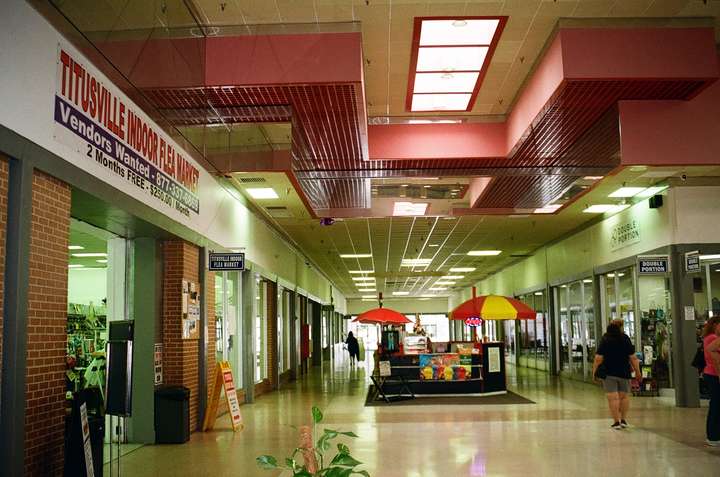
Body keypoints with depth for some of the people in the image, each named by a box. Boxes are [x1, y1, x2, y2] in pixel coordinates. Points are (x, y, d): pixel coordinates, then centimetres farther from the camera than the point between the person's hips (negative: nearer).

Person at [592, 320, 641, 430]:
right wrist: (637, 372, 6)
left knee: (612, 398, -3)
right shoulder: (626, 339, 1)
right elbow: (633, 357, -2)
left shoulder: (604, 340, -2)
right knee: (624, 396, 14)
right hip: (624, 372, 2)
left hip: (609, 373, -2)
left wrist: (594, 371, 1)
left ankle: (616, 421, -4)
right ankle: (623, 419, 13)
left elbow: (598, 358, -8)